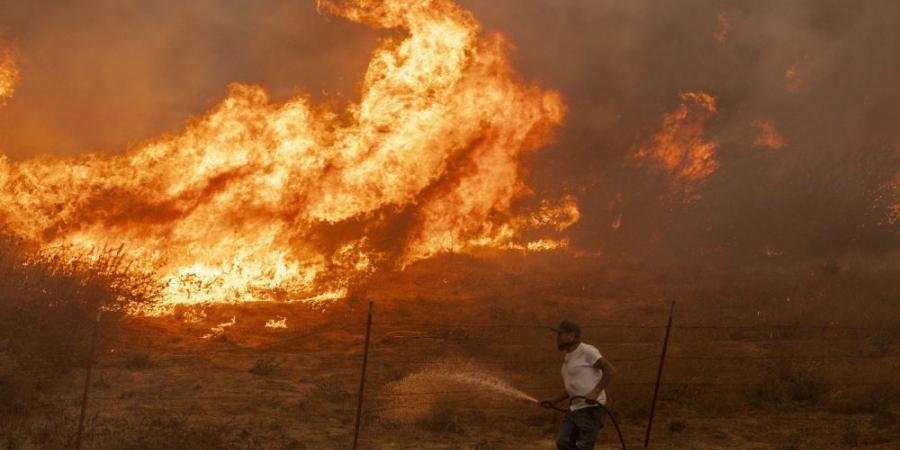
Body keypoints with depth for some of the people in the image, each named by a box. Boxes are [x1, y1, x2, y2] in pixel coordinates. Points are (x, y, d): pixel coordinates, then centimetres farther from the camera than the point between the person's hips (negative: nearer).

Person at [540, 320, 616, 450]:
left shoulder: (587, 351, -11)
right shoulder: (568, 357, 18)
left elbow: (610, 370, -18)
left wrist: (595, 391, -27)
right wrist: (554, 401, 19)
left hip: (591, 407, -9)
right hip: (575, 408, 9)